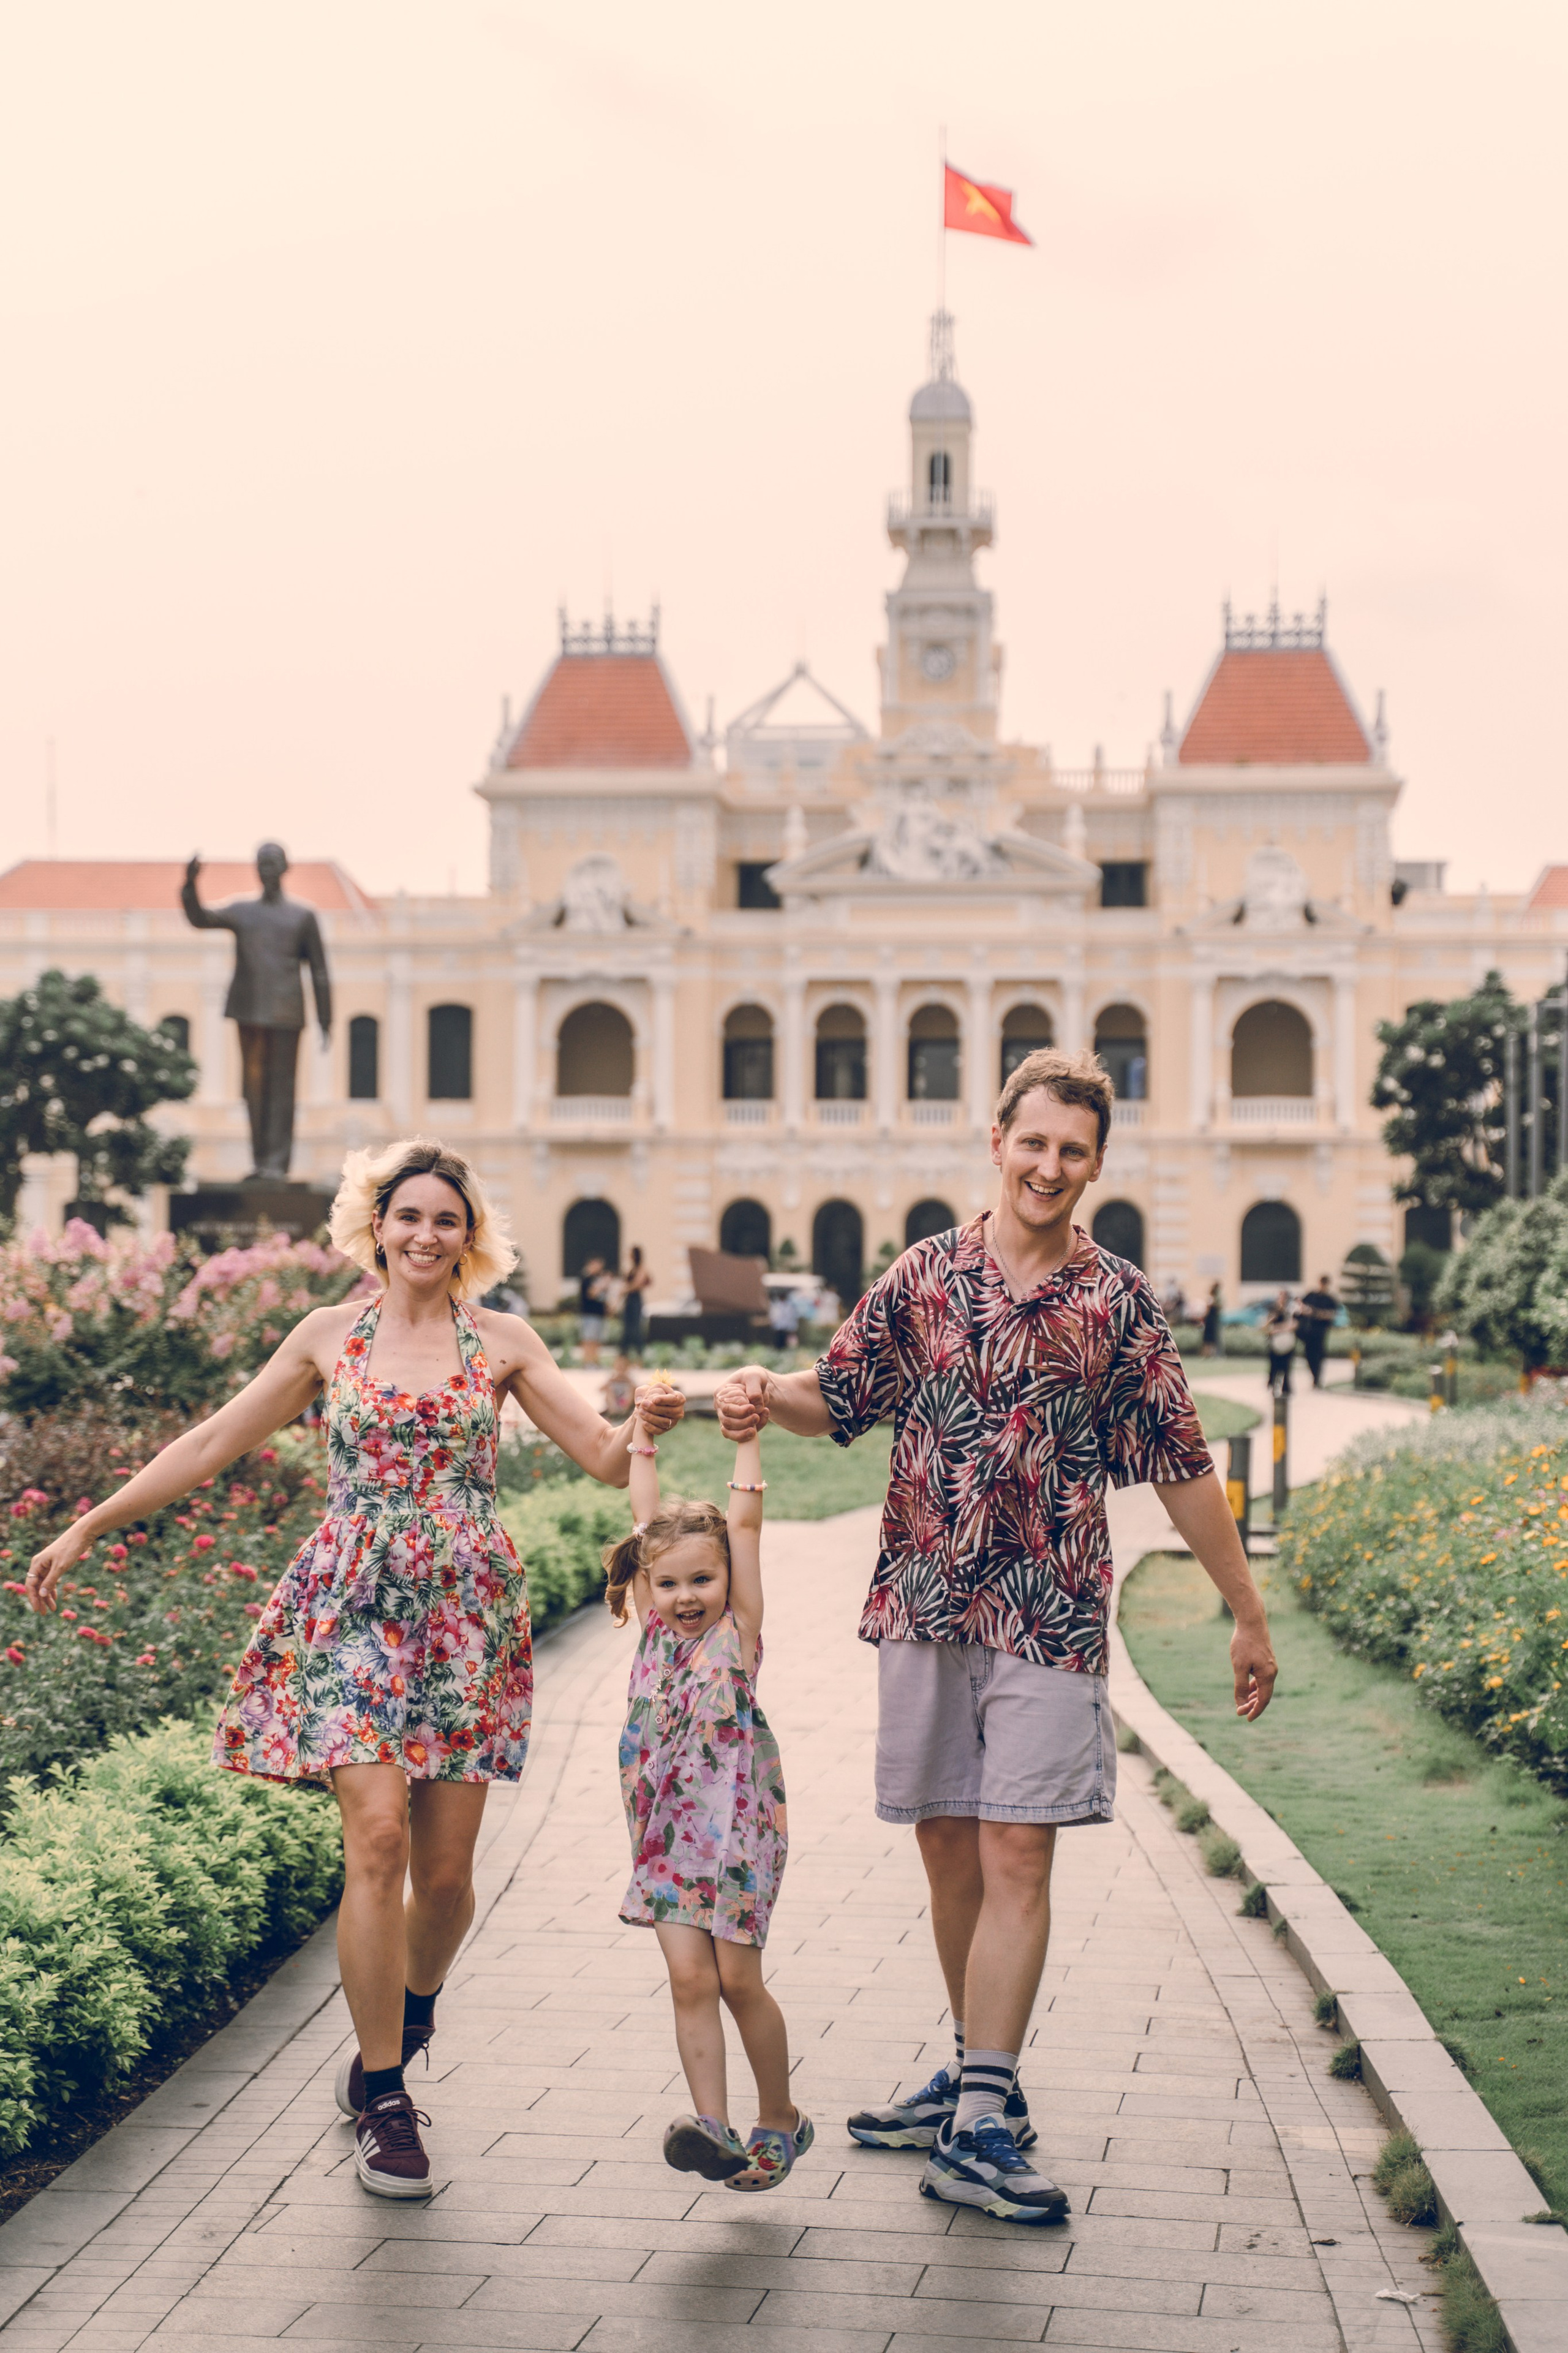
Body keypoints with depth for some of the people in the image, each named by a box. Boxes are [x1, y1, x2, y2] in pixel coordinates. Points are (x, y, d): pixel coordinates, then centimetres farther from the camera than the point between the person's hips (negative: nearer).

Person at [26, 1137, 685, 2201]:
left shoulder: (504, 1343, 6)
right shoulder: (330, 1336, 6)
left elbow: (606, 1458, 2)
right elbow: (212, 1444, 11)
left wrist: (647, 1426, -22)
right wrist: (89, 1527, 9)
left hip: (466, 1616, 1)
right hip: (354, 1607, -1)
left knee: (446, 1870, 1)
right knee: (378, 1838, -14)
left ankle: (408, 2019, 33)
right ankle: (384, 2102, -3)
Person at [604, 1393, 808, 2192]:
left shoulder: (737, 1631, -2)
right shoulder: (658, 1633, 8)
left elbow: (745, 1520, -6)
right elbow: (647, 1517, 13)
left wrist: (747, 1434, -5)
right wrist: (643, 1439, 17)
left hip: (736, 1825, -4)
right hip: (667, 1832, 4)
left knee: (737, 1979, 2)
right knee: (690, 1977, -7)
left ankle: (779, 2119, 18)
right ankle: (712, 2124, -11)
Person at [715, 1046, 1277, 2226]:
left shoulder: (1120, 1302, 2)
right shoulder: (923, 1277, 6)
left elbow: (1182, 1467, 6)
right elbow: (838, 1398, 13)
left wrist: (1249, 1615, 7)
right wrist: (764, 1394, -10)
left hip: (1048, 1619, -2)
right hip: (925, 1604, 3)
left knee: (1016, 1857, -8)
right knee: (950, 1851, 11)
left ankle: (981, 2127, -7)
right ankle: (979, 2074, 26)